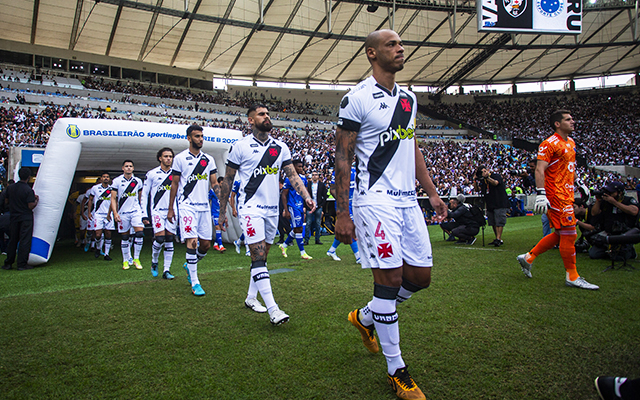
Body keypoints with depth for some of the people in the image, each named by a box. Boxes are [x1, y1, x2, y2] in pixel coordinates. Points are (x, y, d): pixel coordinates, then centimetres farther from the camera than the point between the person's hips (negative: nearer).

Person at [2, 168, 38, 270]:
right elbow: (31, 206, -18)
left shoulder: (10, 188, 2)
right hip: (26, 218, -5)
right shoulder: (28, 190, -15)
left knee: (12, 240, 14)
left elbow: (6, 202, 10)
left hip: (13, 217, 6)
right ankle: (22, 264, 1)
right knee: (25, 241, 0)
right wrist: (36, 199, 0)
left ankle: (8, 263, 18)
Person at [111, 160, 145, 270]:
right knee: (124, 237, 5)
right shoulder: (117, 181, 1)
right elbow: (113, 198, -1)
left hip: (136, 211, 1)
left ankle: (136, 258, -1)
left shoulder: (138, 181, 7)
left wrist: (142, 210, 18)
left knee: (140, 232, -14)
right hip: (122, 212, -1)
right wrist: (115, 213, -11)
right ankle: (126, 260, 18)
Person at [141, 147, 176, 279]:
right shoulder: (151, 174, 1)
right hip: (157, 210, -3)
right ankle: (154, 262, 12)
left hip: (171, 212, 3)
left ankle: (166, 270, 6)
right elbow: (144, 195, 3)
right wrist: (145, 214, -3)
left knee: (169, 241, 1)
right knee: (160, 238, -15)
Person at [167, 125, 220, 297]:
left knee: (206, 244, 5)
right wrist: (170, 209, 3)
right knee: (192, 242, -11)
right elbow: (174, 184, 4)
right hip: (187, 206, -4)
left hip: (204, 206, 4)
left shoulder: (209, 159, 11)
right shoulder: (180, 158, 2)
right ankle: (194, 283, -3)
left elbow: (214, 183, 11)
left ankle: (190, 265, 35)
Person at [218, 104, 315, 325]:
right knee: (258, 256, -12)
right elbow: (228, 180, 2)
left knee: (262, 257, 13)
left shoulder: (280, 147, 9)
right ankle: (272, 308, -14)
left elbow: (292, 175, 6)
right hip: (250, 207, -5)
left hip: (272, 209, 5)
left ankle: (251, 297, 29)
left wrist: (306, 197, -10)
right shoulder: (241, 146, -3)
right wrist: (222, 212, 3)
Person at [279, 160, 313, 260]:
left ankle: (284, 245, 31)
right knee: (298, 229, -5)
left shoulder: (303, 178, 10)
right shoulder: (289, 179, -11)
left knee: (297, 229, 12)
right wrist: (286, 211, -15)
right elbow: (284, 195, -11)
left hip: (300, 206, 8)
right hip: (293, 207, -7)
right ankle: (302, 253, 2)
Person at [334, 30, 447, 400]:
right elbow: (342, 158, -8)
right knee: (390, 278, -6)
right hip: (376, 199, -8)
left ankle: (365, 317, 32)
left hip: (408, 200, 8)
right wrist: (342, 213, -11)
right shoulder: (357, 99, -7)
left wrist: (432, 191, 17)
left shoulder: (409, 98, 16)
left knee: (420, 276, 8)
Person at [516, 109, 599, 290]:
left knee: (561, 234, 12)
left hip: (566, 194, 10)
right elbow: (539, 170, -20)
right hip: (556, 195, -10)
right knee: (569, 234, -5)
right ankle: (572, 277, 7)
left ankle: (528, 257, 22)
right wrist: (540, 194, -28)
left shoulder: (571, 143, 17)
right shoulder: (550, 144, -12)